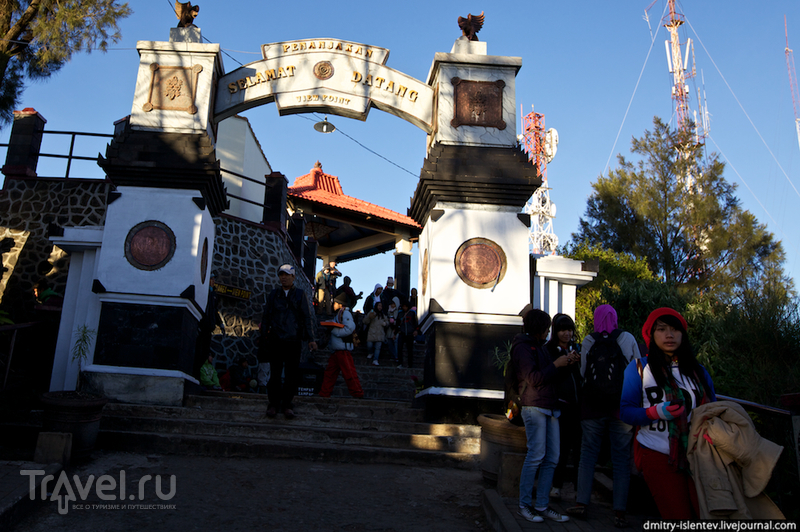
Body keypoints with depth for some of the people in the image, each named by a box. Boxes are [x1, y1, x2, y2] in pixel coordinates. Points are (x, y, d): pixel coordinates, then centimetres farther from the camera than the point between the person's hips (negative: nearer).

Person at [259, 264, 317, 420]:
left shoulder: (300, 295, 7)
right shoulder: (273, 294, 11)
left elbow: (307, 318, 5)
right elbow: (266, 317, 15)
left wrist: (311, 339, -1)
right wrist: (263, 337, 11)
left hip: (294, 341, -1)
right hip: (276, 341, 1)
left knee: (292, 374, 1)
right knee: (275, 373, 3)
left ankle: (287, 405, 13)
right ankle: (273, 404, 15)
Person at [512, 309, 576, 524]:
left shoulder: (538, 347, 24)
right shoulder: (523, 347, -5)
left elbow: (553, 378, 22)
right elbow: (534, 379, -15)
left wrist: (567, 364, 8)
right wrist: (556, 364, -10)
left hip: (549, 408, 9)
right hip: (534, 407, -9)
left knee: (552, 458, 6)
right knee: (536, 455, -8)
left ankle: (542, 506, 11)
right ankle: (525, 505, 1)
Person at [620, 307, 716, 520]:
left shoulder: (697, 370, 12)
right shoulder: (639, 368, 2)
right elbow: (625, 411, -1)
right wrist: (655, 412, -19)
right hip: (658, 457, -3)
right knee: (678, 517, -3)